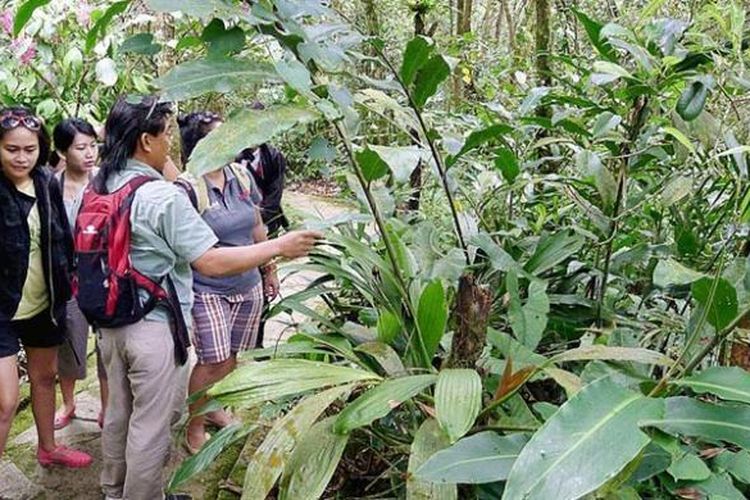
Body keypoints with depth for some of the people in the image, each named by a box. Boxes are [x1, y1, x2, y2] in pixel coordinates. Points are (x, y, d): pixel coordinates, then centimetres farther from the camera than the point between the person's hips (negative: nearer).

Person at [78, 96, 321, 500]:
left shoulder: (96, 189, 2)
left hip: (110, 321, 8)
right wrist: (279, 247, -16)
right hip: (151, 326, -8)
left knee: (118, 411, 23)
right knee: (149, 425, 7)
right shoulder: (163, 196, -21)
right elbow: (211, 262, -23)